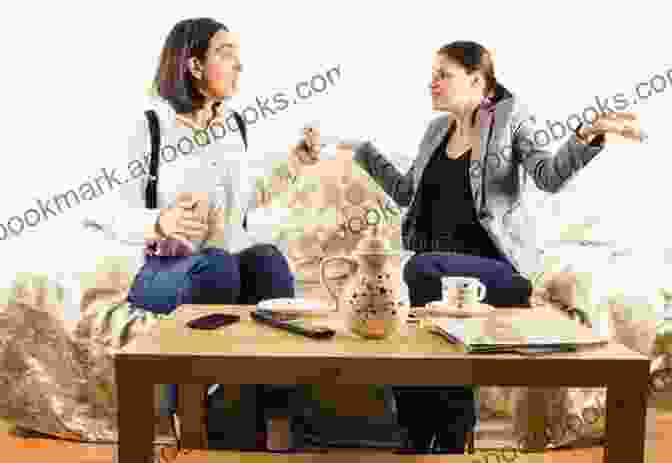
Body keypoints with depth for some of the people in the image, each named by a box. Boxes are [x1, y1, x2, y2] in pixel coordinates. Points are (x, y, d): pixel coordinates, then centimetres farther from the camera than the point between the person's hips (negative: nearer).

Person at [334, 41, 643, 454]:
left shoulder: (511, 117, -2)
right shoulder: (438, 129, 15)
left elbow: (550, 176, -17)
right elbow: (406, 192, 21)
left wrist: (588, 135, -35)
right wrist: (362, 150, 22)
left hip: (490, 261, -6)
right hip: (437, 261, 6)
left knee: (422, 268, -34)